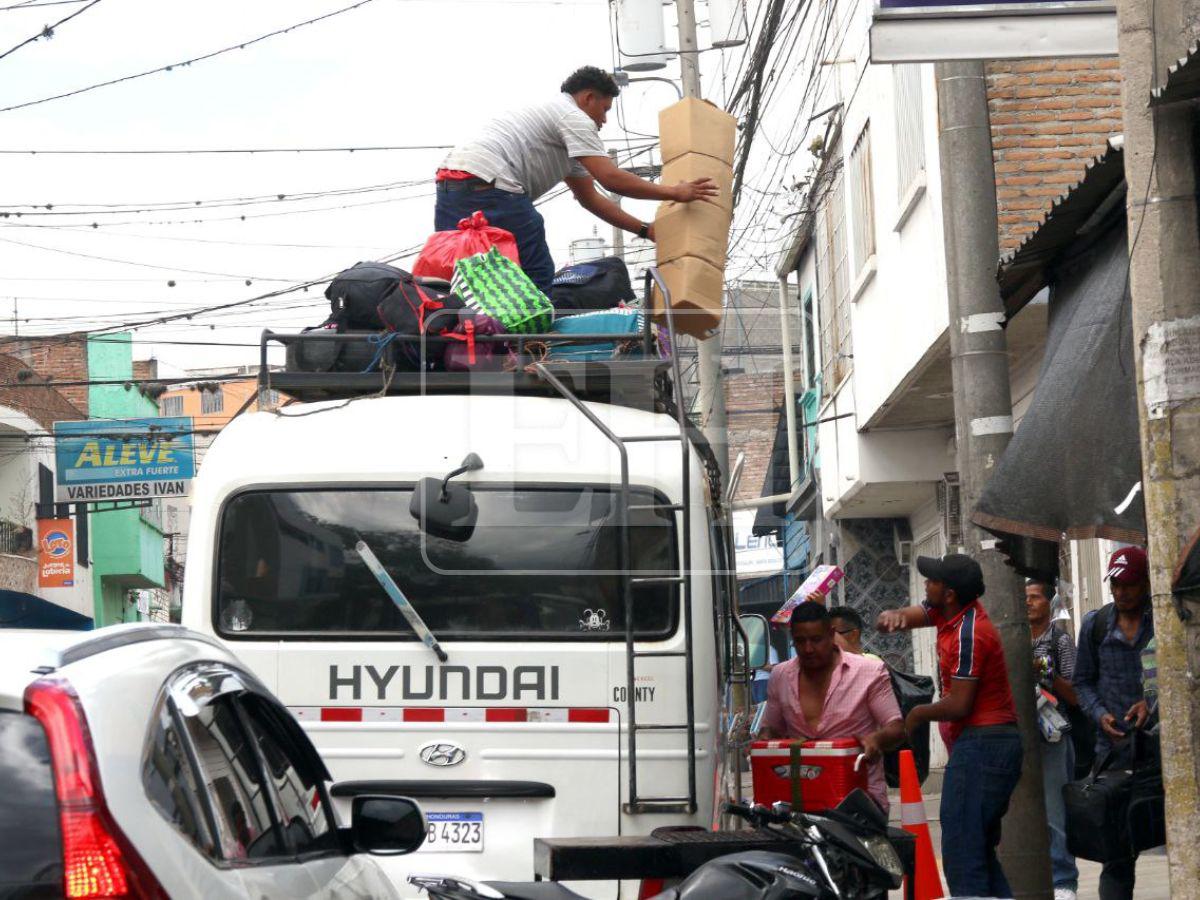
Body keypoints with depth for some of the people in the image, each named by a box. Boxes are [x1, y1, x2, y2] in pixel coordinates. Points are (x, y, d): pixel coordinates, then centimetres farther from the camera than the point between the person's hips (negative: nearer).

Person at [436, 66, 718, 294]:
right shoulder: (574, 117, 1)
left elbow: (590, 198, 34)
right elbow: (611, 178, -8)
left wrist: (646, 230, 31)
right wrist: (674, 193, 0)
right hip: (489, 188, -10)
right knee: (536, 281, -4)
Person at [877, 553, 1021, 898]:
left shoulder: (969, 635, -19)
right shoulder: (946, 611, 9)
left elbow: (958, 706, -20)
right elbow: (906, 617, 12)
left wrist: (919, 714, -2)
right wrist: (892, 616, -12)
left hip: (980, 745, -11)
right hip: (995, 743, 11)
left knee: (962, 856, -12)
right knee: (980, 851, 15)